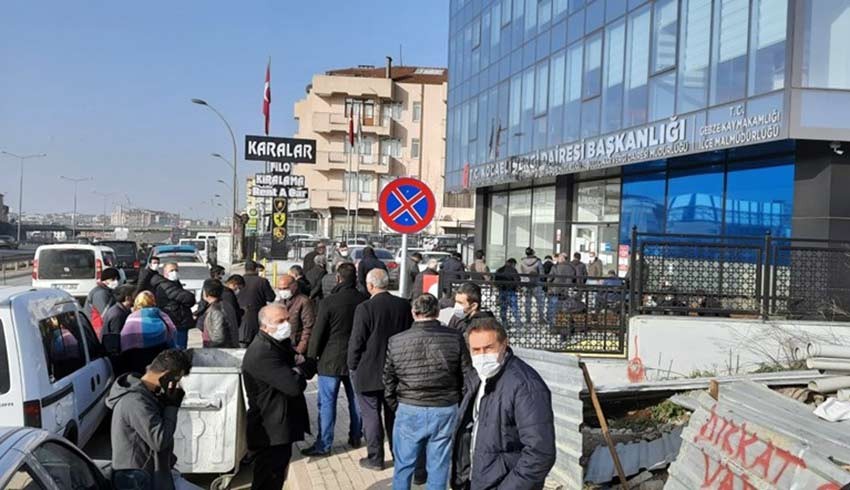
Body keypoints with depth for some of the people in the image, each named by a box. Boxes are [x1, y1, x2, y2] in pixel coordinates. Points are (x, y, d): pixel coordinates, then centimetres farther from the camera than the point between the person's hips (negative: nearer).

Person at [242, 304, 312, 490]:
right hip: (271, 430, -10)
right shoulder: (262, 353, -26)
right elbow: (295, 386, -29)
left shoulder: (281, 343, 8)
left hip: (281, 425, 10)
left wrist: (298, 371, -9)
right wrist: (300, 373, -8)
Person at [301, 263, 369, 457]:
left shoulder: (329, 301, -16)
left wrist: (311, 358, 0)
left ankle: (323, 445, 6)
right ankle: (355, 437, 29)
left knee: (327, 403, 2)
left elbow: (318, 332, -12)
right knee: (355, 399, 17)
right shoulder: (364, 300, -5)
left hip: (331, 360, -4)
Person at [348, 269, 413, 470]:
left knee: (371, 415, 7)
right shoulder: (404, 305, -4)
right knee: (394, 414, 17)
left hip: (369, 372, -5)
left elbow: (356, 342, -15)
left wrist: (352, 367, -1)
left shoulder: (365, 308, -19)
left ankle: (375, 458, 15)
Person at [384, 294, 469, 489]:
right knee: (438, 468, 12)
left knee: (403, 466, 15)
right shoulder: (455, 338, -8)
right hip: (446, 411, 0)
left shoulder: (396, 341, -6)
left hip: (409, 412, 0)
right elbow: (467, 377, -2)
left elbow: (388, 381, 2)